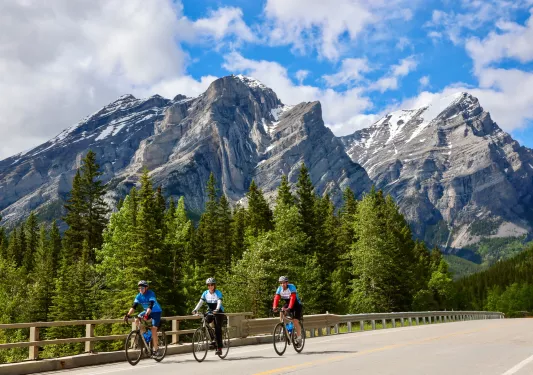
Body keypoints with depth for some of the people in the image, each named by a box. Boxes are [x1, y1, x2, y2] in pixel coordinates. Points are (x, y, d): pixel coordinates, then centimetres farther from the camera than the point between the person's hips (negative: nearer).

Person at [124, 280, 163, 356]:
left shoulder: (151, 294, -25)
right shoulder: (139, 296, -9)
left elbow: (151, 305, -37)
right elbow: (134, 306, -15)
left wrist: (146, 314, -51)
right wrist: (128, 315, -30)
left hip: (156, 311, -6)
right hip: (147, 311, 6)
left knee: (153, 329, -16)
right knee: (136, 319, -16)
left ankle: (156, 349, -8)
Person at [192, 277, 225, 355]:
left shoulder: (218, 293, -15)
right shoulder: (205, 293, -4)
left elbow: (219, 302, -30)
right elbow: (200, 302, -14)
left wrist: (217, 309, -50)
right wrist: (195, 310, -31)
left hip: (219, 312, -4)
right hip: (210, 312, 4)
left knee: (218, 329, -12)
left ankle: (219, 348, -8)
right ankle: (211, 339, -2)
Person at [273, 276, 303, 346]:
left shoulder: (291, 287, -27)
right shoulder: (279, 288, -13)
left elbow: (292, 298, -38)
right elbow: (276, 298, -23)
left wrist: (289, 308, -50)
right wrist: (274, 307, -41)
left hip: (296, 304, -5)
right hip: (287, 303, 5)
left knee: (295, 321, -17)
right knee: (281, 312, -24)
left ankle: (299, 338, -5)